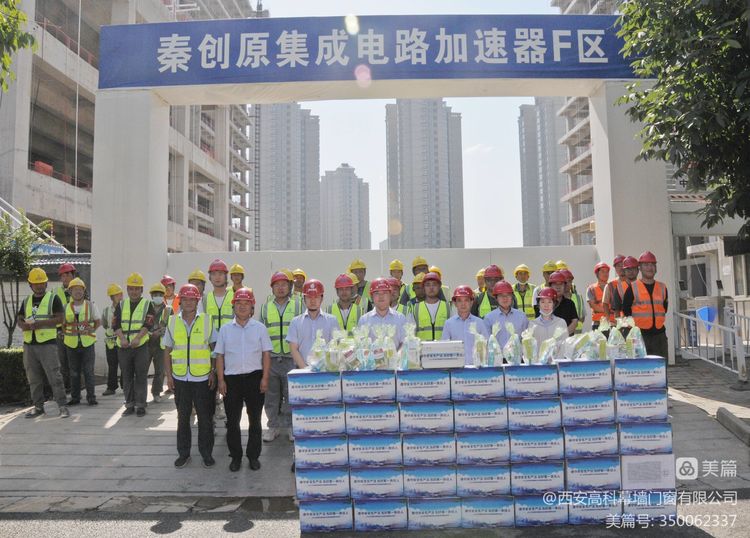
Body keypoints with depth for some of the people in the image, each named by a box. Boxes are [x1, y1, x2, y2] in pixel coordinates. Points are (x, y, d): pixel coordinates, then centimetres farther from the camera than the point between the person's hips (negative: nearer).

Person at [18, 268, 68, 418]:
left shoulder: (53, 298, 0)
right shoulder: (27, 301, 16)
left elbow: (59, 319, -10)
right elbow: (19, 319, 14)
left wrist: (37, 324, -16)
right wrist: (24, 325, -9)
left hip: (47, 344, -5)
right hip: (29, 344, 6)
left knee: (54, 376, -7)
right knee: (34, 378, 10)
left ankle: (63, 406, -3)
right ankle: (38, 406, 19)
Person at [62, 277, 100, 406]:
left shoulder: (90, 305, 2)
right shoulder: (66, 308, 6)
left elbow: (97, 321, 9)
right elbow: (63, 324, 14)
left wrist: (92, 330, -4)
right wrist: (65, 335, 2)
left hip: (88, 343, -2)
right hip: (71, 344, 2)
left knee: (88, 371, -1)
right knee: (74, 372, 9)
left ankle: (91, 396, 7)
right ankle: (75, 397, 19)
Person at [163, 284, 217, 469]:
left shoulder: (206, 320, -1)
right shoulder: (172, 321, 3)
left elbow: (215, 348, 4)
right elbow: (167, 350, 7)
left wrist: (213, 372, -1)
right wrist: (168, 375, 2)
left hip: (203, 377, -1)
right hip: (180, 378, 2)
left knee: (205, 417, 6)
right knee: (183, 417, 11)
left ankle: (206, 452, 19)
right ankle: (183, 453, 24)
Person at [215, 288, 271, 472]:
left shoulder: (260, 328, 2)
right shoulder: (225, 329, 5)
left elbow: (266, 354, 1)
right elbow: (219, 356, 6)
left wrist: (265, 378, -6)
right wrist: (221, 380, -1)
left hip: (254, 377, -1)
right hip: (231, 378, 1)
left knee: (255, 419, 7)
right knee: (232, 420, 7)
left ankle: (253, 455, 20)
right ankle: (235, 456, 21)